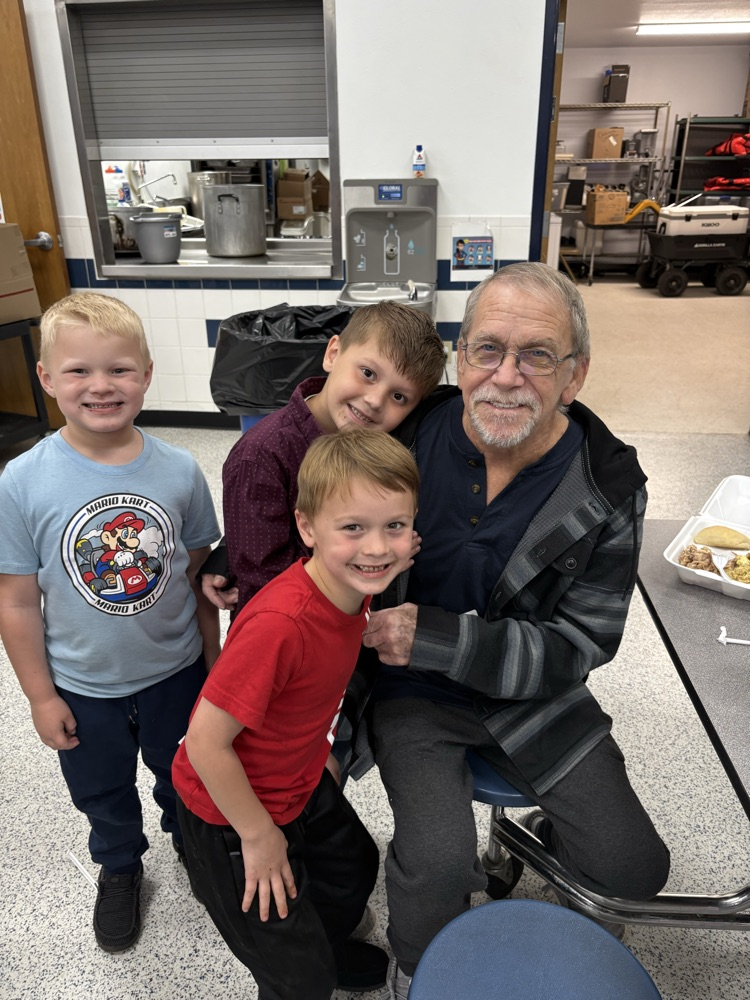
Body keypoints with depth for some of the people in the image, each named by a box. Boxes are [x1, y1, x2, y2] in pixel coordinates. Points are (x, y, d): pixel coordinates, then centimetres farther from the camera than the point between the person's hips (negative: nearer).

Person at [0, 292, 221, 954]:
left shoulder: (179, 470, -16)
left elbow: (200, 575, -6)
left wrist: (213, 666, 2)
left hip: (175, 673, 1)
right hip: (84, 689, 0)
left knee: (183, 776, 26)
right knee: (103, 793, 26)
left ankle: (190, 842, 59)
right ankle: (120, 868, 57)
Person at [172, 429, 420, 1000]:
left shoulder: (357, 584, -15)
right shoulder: (279, 622, -40)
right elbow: (206, 742, -31)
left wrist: (319, 750, 6)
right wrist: (260, 836, -18)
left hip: (302, 780, 8)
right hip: (229, 810, -7)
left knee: (356, 867, 31)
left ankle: (328, 945, 63)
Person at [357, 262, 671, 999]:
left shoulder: (608, 489, -15)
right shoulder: (409, 437, -15)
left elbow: (577, 644, -14)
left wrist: (434, 638, -25)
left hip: (531, 695, 2)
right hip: (413, 691, -1)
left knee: (633, 867, -1)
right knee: (438, 862, -21)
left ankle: (538, 836, 35)